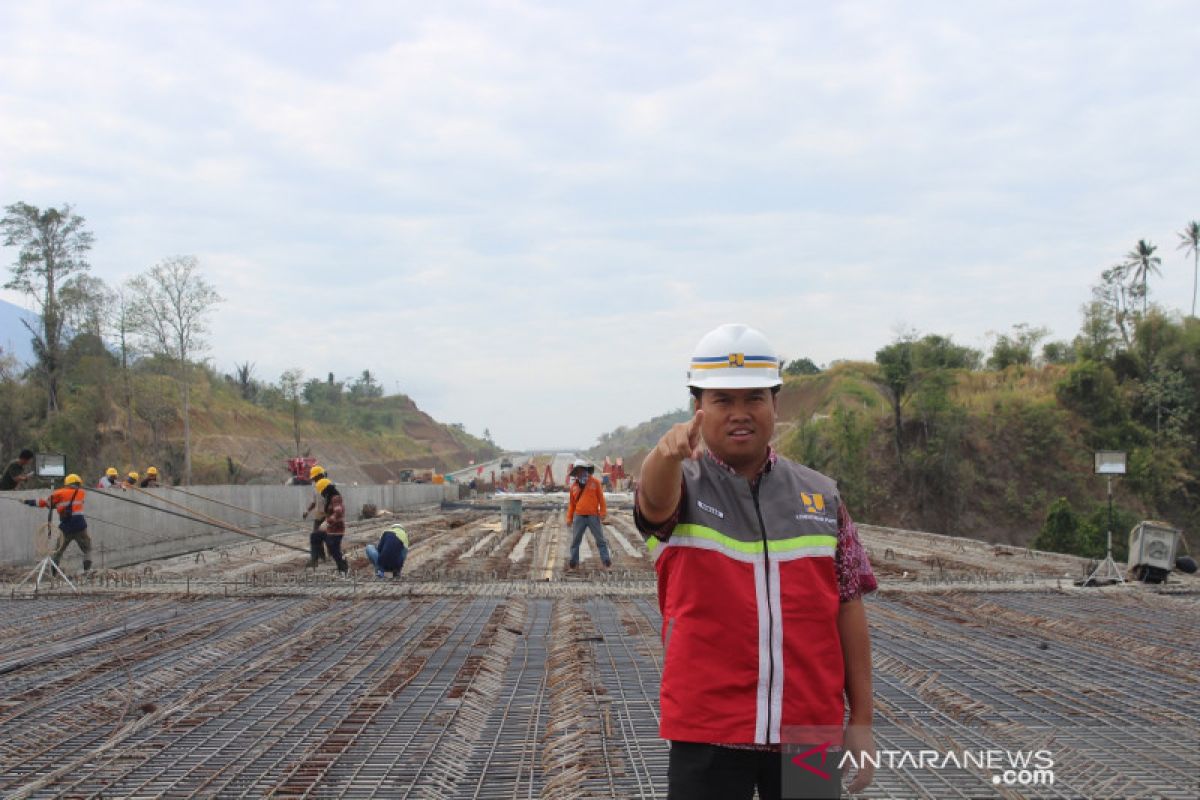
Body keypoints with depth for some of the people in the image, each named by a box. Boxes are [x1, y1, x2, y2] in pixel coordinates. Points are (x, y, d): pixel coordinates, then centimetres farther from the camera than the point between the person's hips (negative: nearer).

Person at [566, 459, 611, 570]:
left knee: (600, 539, 1)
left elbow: (601, 498, 1)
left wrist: (603, 512, -6)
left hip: (593, 516, -2)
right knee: (575, 540, 4)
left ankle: (606, 560, 4)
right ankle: (573, 562, 11)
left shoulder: (595, 482, 3)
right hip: (579, 517, 2)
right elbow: (571, 503, 13)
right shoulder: (574, 486, 9)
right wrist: (569, 518, 10)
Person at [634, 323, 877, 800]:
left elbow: (847, 609, 8)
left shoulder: (821, 496, 7)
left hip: (811, 733, 3)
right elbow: (657, 499, -27)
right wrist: (668, 452, -50)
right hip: (708, 734, -2)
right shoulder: (682, 486, -1)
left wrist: (861, 721, 6)